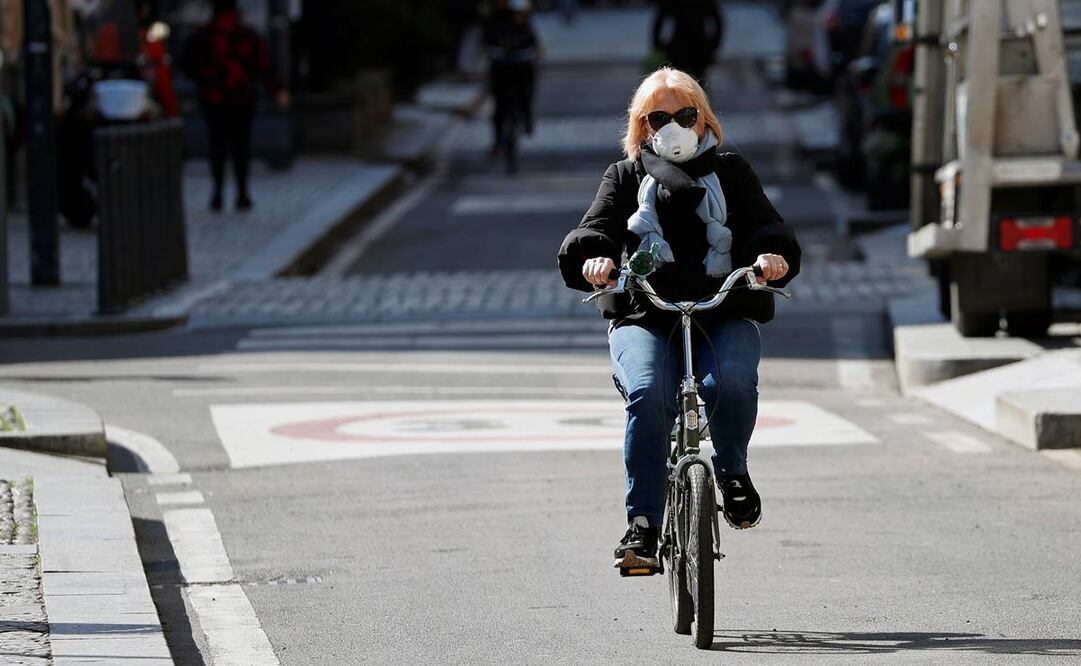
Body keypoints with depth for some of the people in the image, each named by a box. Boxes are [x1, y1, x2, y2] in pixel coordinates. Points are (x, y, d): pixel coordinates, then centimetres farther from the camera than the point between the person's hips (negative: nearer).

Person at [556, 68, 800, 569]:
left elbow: (766, 227, 6)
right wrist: (592, 259, -22)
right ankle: (642, 524, -26)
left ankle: (732, 471, -2)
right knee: (648, 394, -31)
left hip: (726, 315, 0)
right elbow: (594, 231, 4)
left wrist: (773, 255, -20)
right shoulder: (625, 177, 20)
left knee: (729, 383, -33)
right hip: (644, 317, 0)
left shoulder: (732, 174, 20)